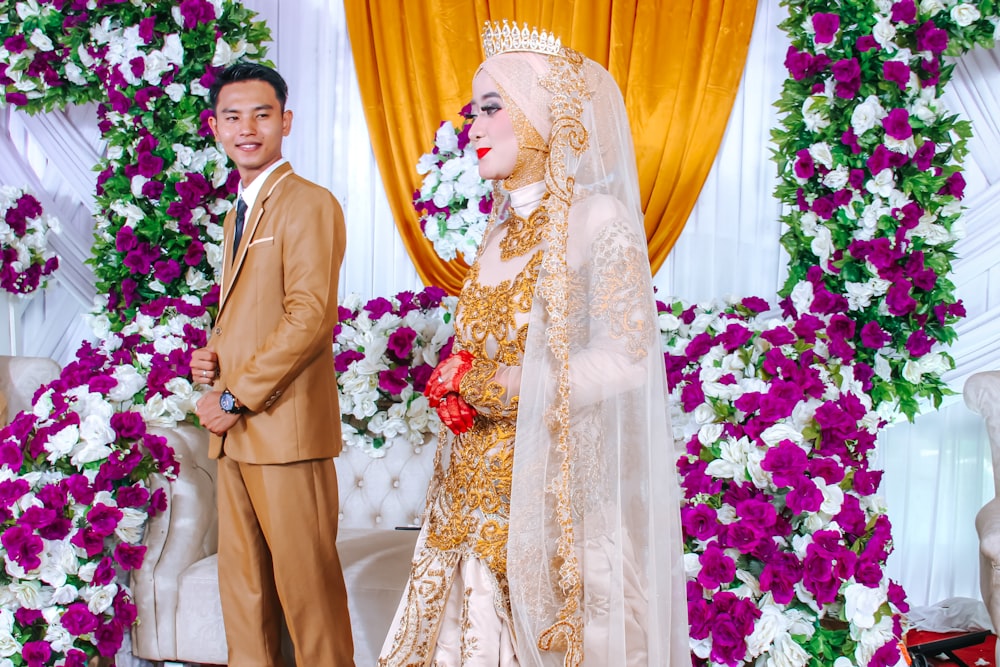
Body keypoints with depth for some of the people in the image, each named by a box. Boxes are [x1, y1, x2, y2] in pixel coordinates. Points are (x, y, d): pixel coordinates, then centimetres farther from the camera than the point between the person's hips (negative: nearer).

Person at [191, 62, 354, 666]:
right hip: (235, 433, 9)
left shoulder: (310, 204, -9)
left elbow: (310, 316, -17)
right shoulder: (237, 213, 20)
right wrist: (213, 356, 6)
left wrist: (236, 397, -14)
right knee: (242, 583, 14)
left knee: (306, 583, -2)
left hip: (285, 426, -9)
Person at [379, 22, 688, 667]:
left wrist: (507, 387, -14)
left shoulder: (596, 217, -11)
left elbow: (628, 359, -15)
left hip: (556, 473, -7)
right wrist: (458, 384, 3)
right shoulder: (504, 222, 13)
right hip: (481, 479, 7)